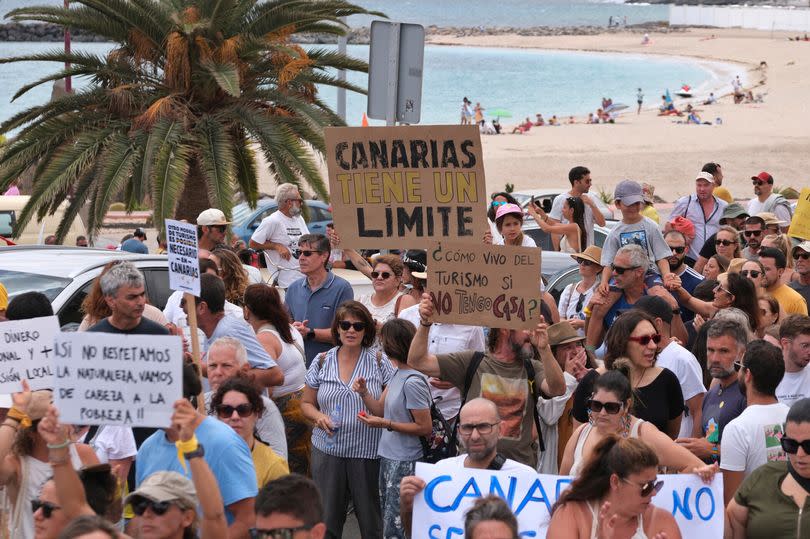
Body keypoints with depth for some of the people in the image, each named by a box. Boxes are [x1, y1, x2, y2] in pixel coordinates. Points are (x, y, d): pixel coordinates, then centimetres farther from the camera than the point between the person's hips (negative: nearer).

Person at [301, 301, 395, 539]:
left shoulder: (379, 362, 1)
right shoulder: (322, 362, 7)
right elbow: (306, 403, 13)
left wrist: (367, 396, -16)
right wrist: (319, 417, -7)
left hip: (367, 452, -2)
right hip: (328, 450, 2)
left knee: (371, 519, 3)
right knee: (327, 518, 6)